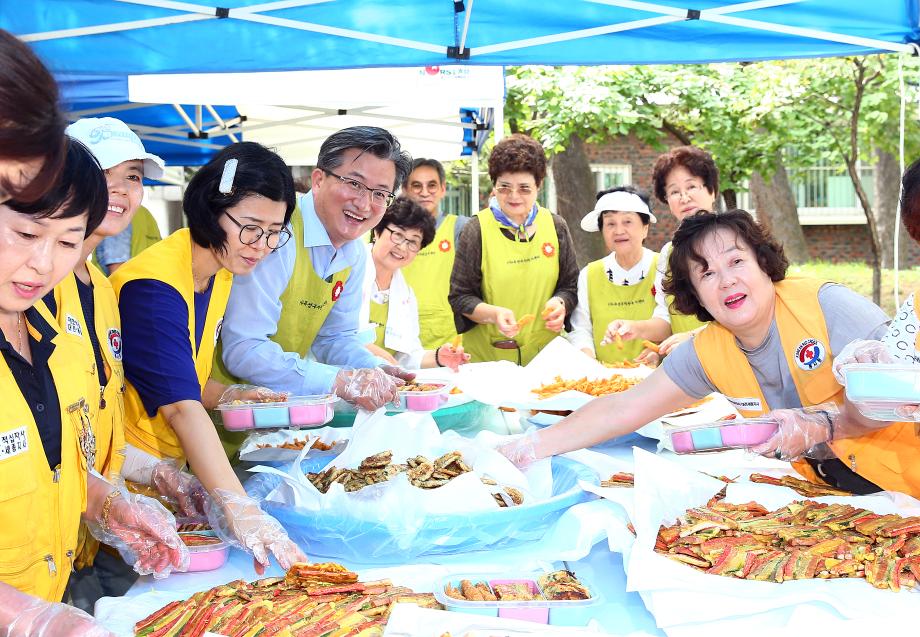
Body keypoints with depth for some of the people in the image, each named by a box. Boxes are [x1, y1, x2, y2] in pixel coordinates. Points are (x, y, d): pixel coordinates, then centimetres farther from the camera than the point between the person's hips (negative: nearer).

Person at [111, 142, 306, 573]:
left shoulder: (220, 272, 2)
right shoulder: (154, 285, -25)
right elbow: (181, 407, -35)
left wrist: (229, 396, -5)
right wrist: (239, 509, -44)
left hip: (171, 469, 8)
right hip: (128, 473, -8)